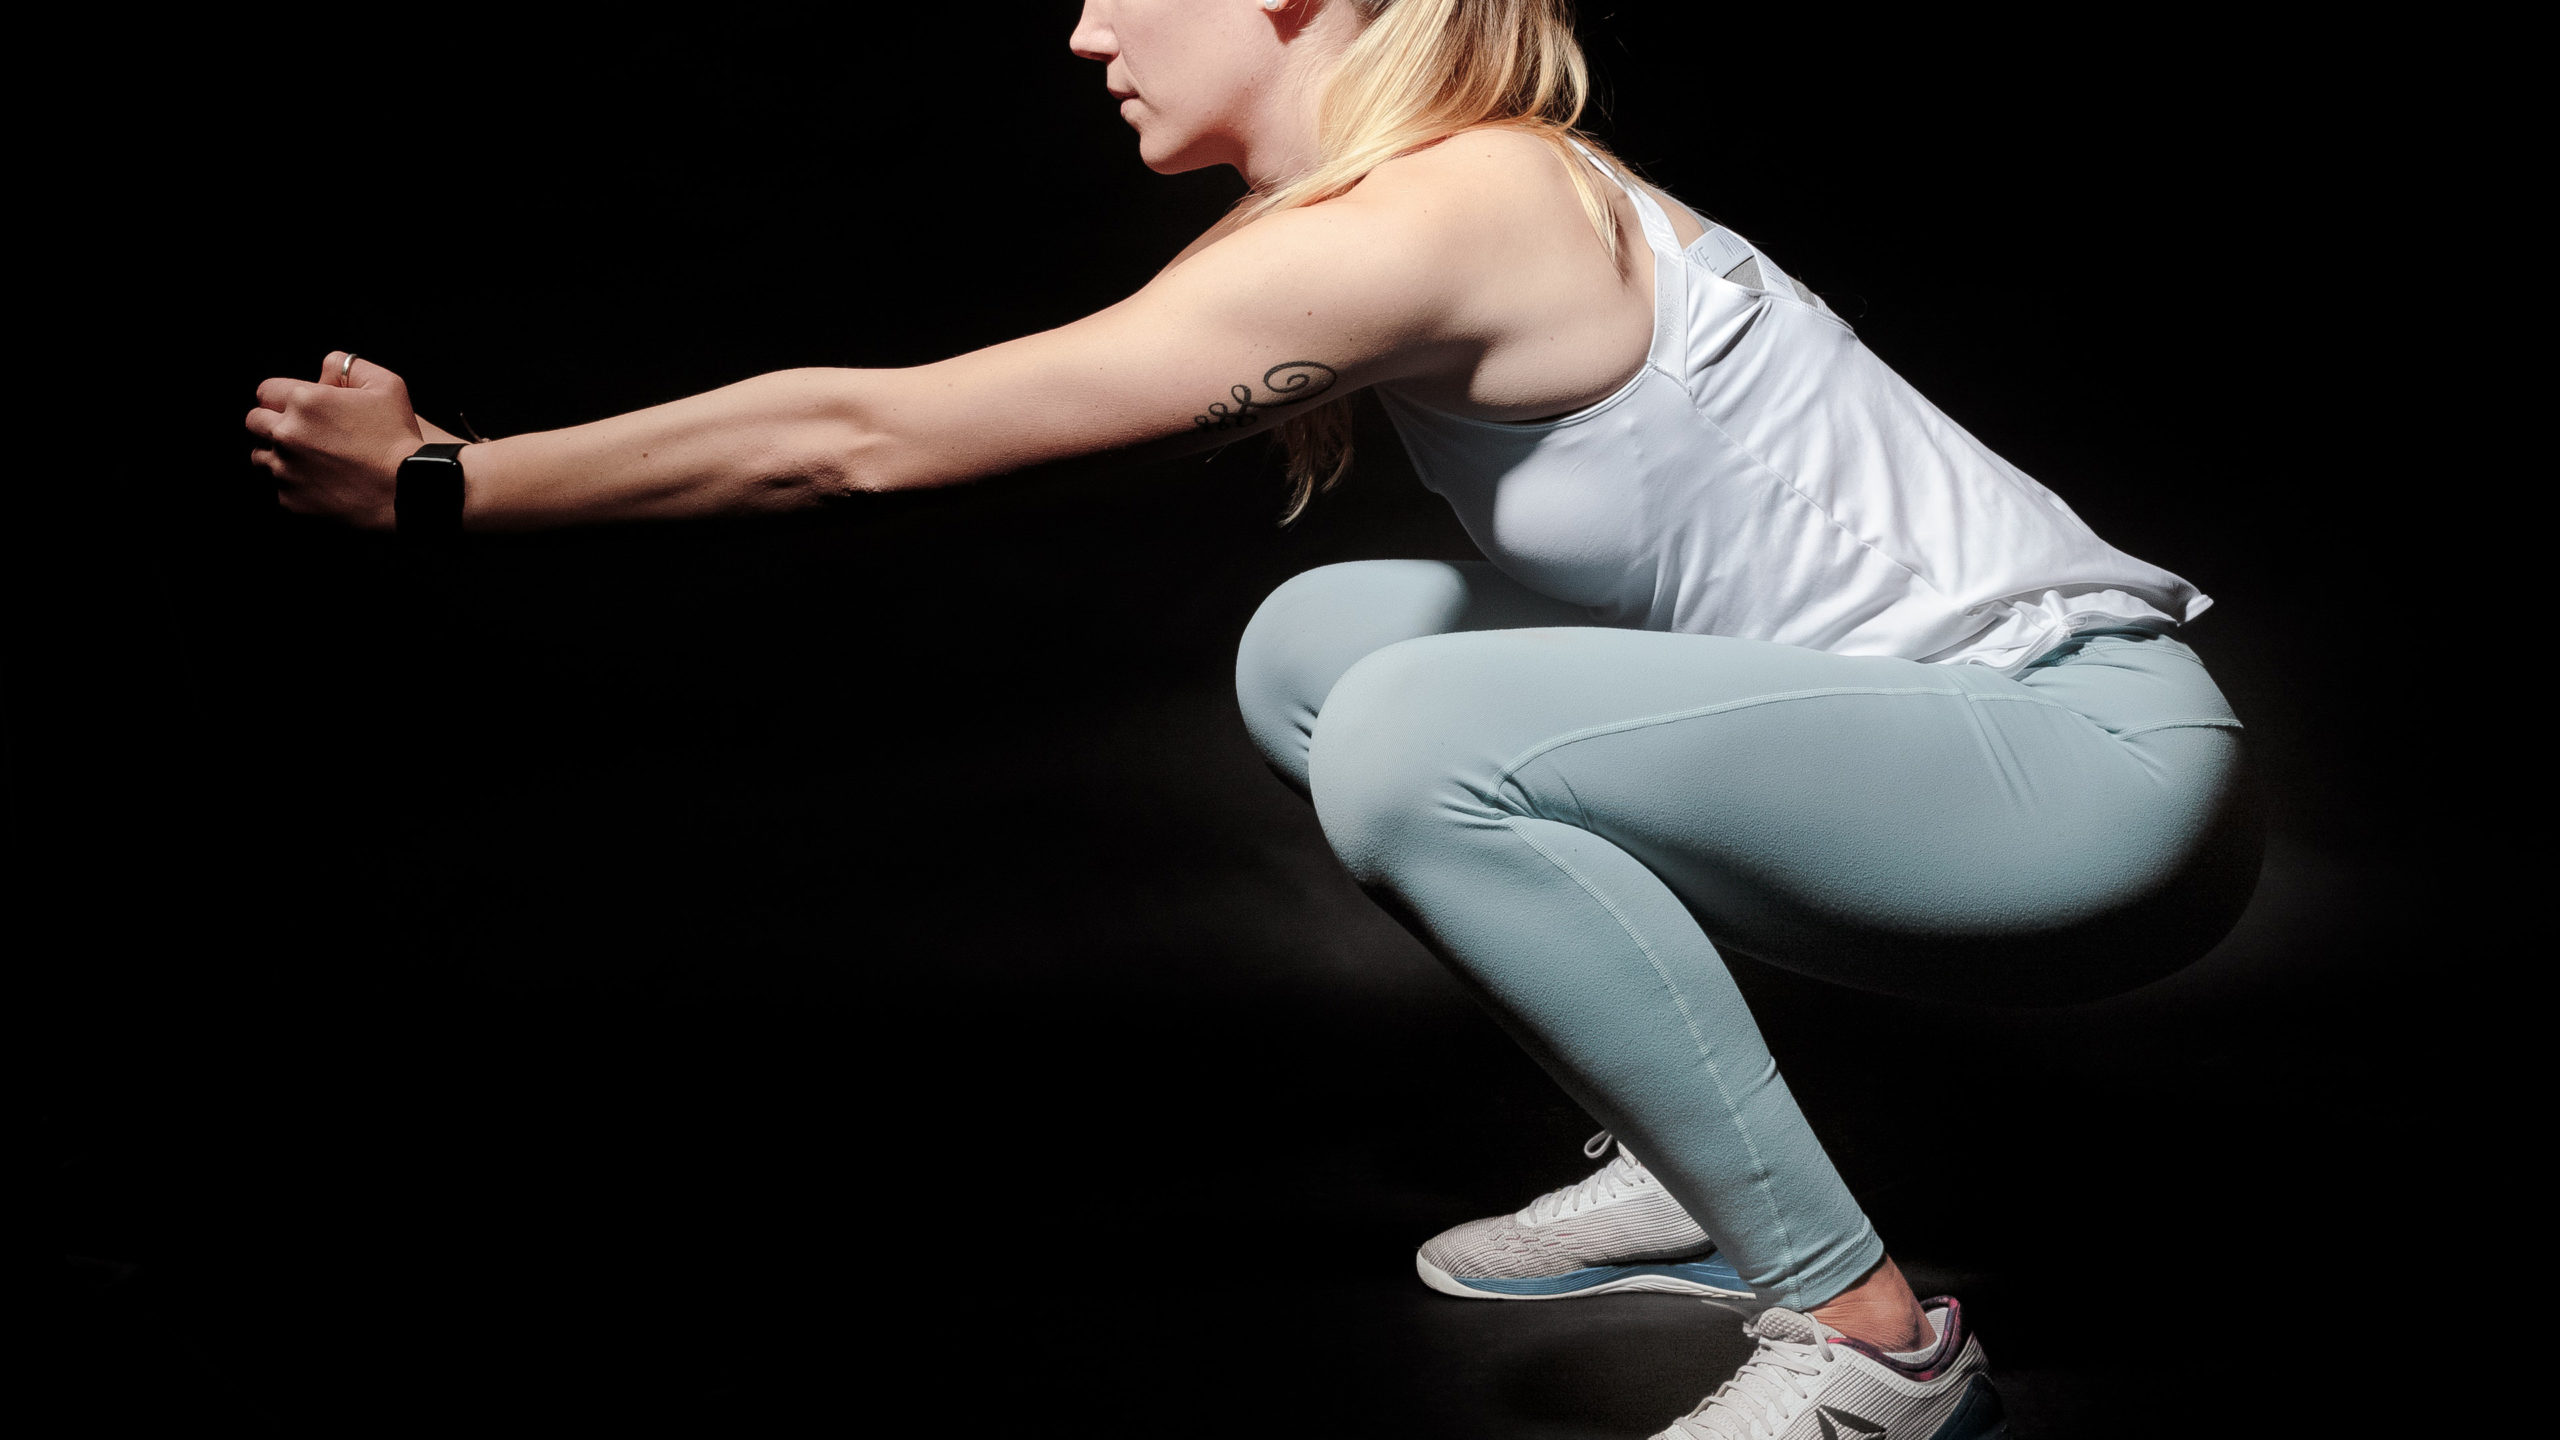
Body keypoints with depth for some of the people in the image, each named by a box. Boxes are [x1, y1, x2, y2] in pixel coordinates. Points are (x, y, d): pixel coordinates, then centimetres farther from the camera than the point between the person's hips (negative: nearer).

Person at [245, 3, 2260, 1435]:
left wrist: (433, 484, -11)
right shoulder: (1451, 197, 9)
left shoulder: (1424, 223, -20)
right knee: (1312, 644, 9)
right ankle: (1696, 1172, 13)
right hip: (1962, 734, 9)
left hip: (2095, 765, -9)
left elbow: (863, 436, -20)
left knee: (1410, 737, -28)